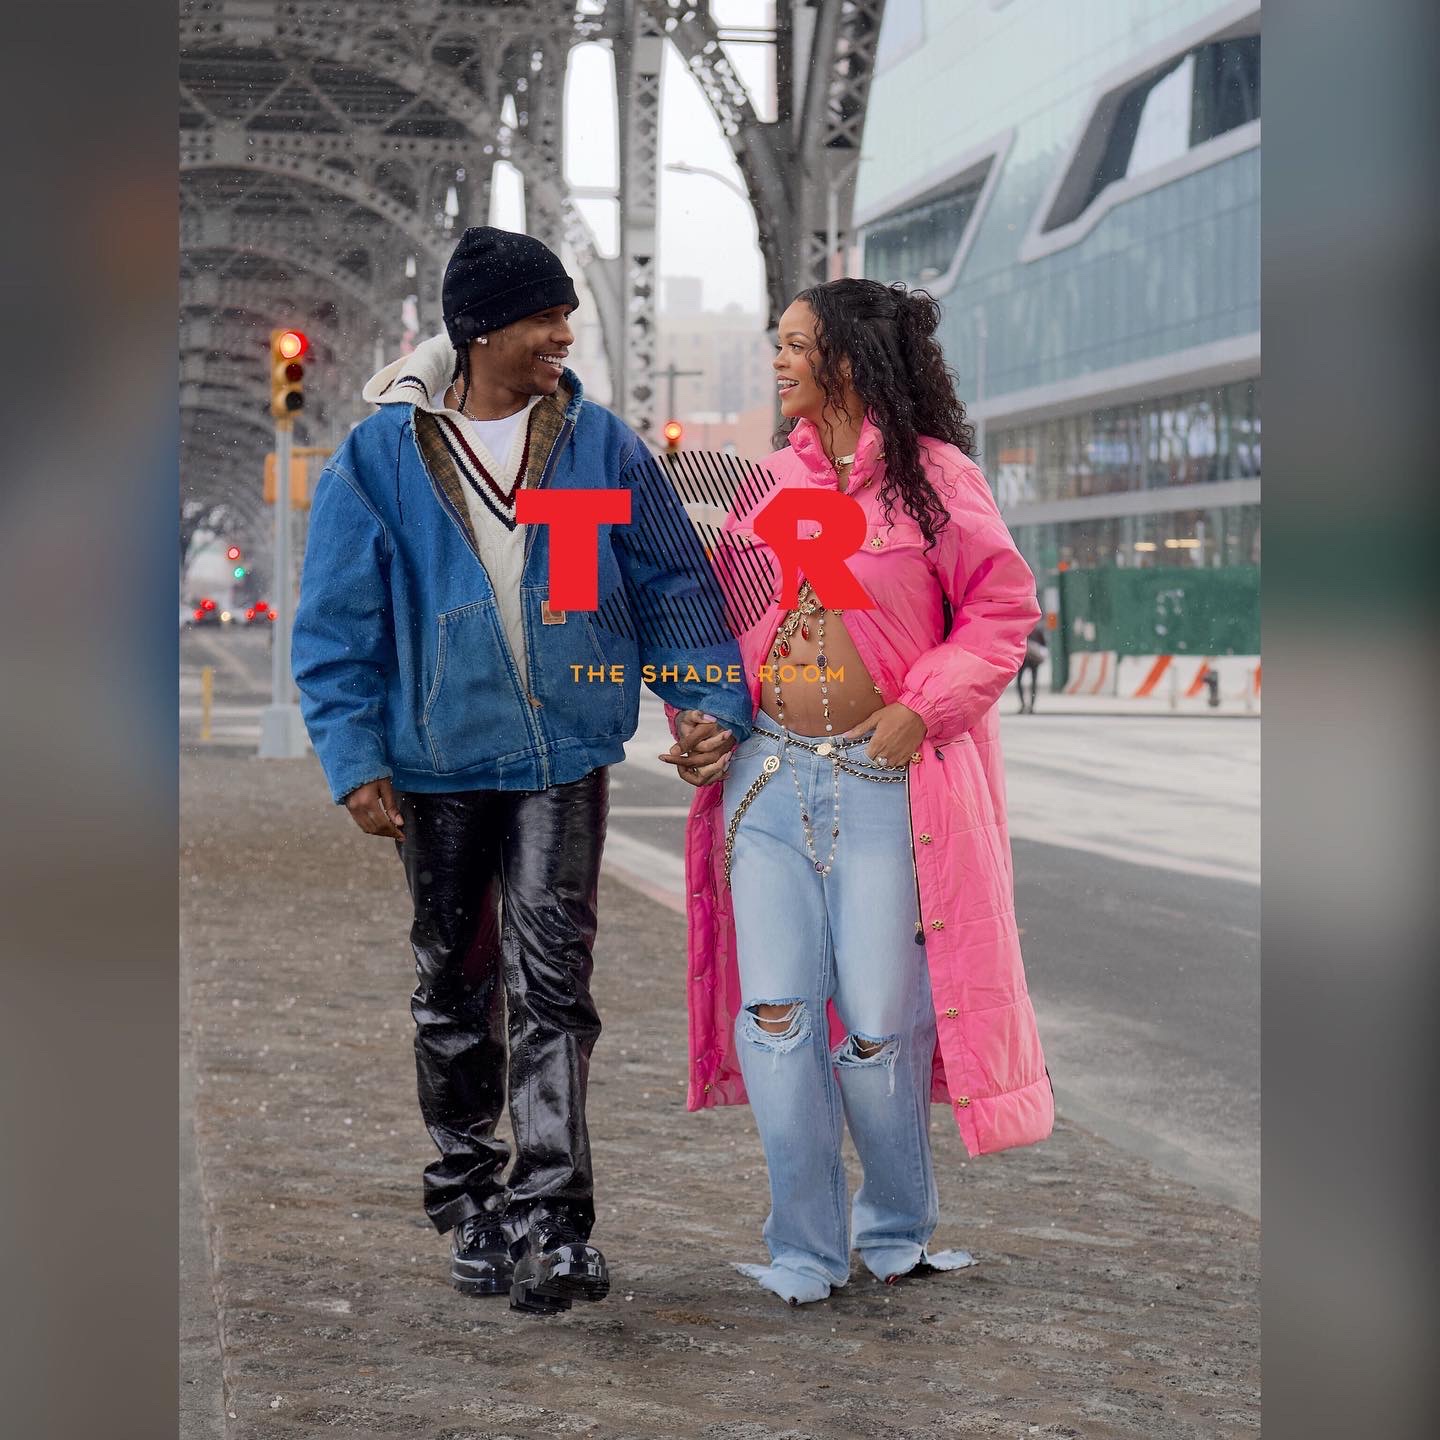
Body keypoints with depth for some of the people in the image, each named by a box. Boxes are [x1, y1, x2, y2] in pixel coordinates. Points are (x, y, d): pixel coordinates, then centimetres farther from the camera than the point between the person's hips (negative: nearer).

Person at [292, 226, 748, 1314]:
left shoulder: (599, 444, 2)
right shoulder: (382, 457, -2)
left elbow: (672, 582, 7)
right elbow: (339, 624, 0)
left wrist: (713, 700, -5)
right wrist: (355, 758, -8)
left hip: (565, 757, 0)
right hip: (439, 763, 1)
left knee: (553, 988, -8)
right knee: (457, 989, 12)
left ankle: (553, 1222, -8)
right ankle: (470, 1198, 26)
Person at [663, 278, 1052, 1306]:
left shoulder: (933, 476, -1)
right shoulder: (774, 481, 13)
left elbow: (1003, 608, -1)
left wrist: (919, 711, -11)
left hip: (883, 783, -4)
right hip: (768, 776, 4)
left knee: (881, 1024, -3)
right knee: (774, 1015, -2)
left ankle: (898, 1231, 21)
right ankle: (805, 1251, 10)